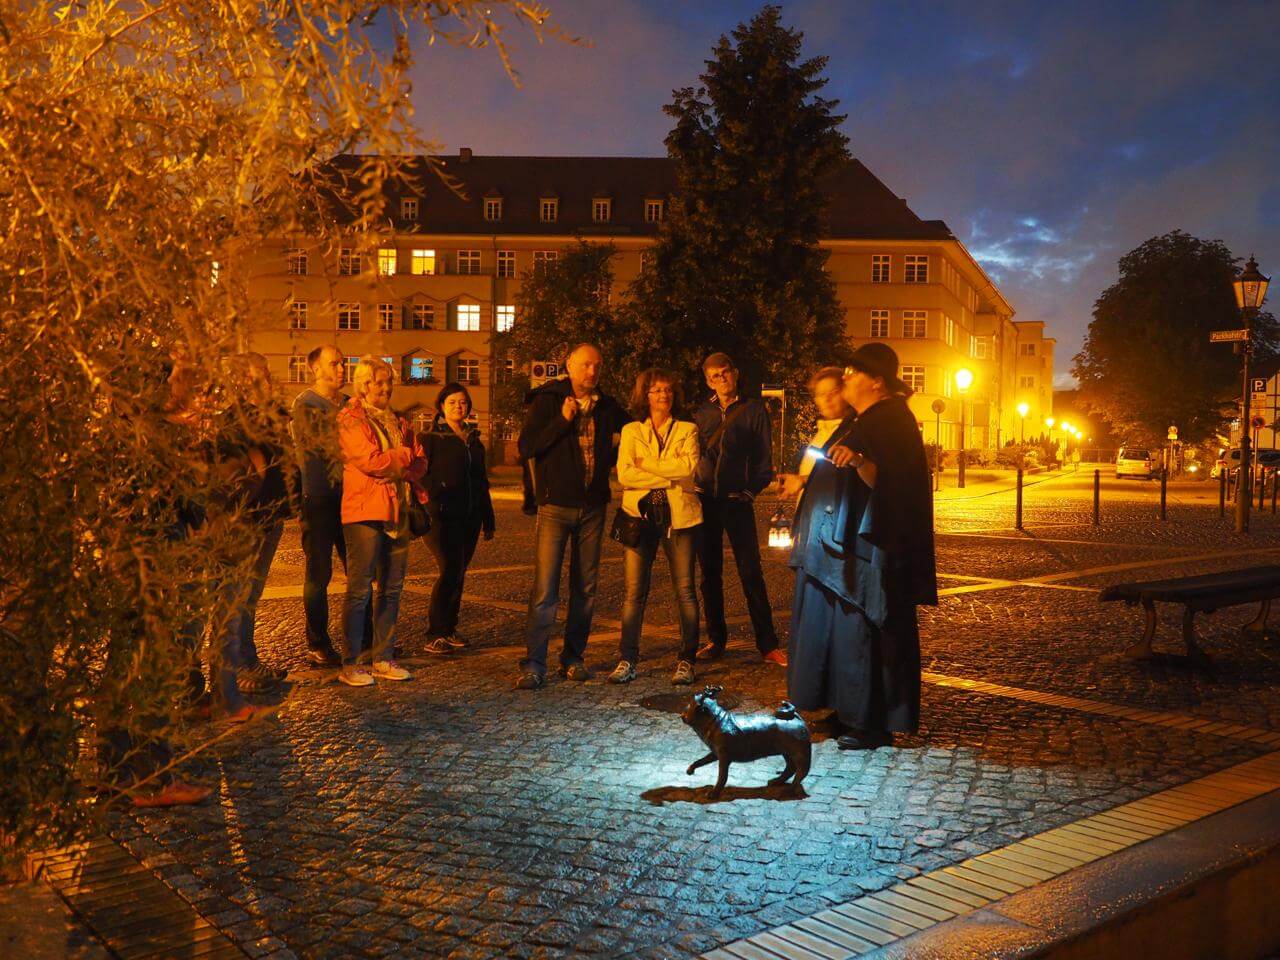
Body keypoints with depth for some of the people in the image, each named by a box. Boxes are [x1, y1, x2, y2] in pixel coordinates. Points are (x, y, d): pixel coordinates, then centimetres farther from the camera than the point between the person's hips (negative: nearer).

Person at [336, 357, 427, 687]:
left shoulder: (397, 422, 19)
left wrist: (394, 467, -10)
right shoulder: (349, 419, -2)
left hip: (397, 511, 7)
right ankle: (348, 665, 1)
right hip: (364, 512, -7)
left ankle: (383, 659, 17)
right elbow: (369, 460, -15)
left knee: (392, 588, 8)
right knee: (360, 590, -5)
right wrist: (404, 456, -2)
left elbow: (420, 464, 10)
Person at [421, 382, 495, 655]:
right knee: (450, 571, -14)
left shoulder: (474, 440, 17)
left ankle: (449, 629, 17)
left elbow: (482, 481, 21)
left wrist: (488, 520, 19)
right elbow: (420, 476, -5)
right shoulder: (432, 438, 0)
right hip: (442, 517, -6)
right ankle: (434, 635, -7)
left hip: (469, 517, 6)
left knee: (459, 573, 8)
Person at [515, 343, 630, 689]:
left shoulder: (607, 407, 9)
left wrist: (613, 453, 6)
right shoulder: (548, 400, -2)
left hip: (592, 508, 4)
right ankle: (534, 664, -5)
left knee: (585, 588, 8)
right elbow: (526, 447, -10)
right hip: (555, 506, -4)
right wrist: (563, 421, -17)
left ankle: (573, 658, 18)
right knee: (545, 588, -9)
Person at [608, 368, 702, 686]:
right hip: (640, 514, 1)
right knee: (634, 591, -3)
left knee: (684, 590, 1)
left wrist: (646, 464, -8)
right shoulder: (631, 431, 12)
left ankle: (686, 660, 9)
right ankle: (627, 660, 3)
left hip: (678, 516, 0)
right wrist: (669, 478, -9)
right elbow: (624, 474, -3)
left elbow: (689, 466, -9)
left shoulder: (687, 430, 11)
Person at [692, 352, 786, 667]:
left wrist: (751, 490, -7)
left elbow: (764, 458, 2)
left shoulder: (754, 409, 2)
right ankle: (716, 639, 17)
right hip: (705, 500, 4)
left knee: (751, 573, -5)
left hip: (737, 501, -4)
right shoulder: (703, 413, 11)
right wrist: (693, 485, 4)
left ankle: (767, 643, -1)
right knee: (710, 573, 8)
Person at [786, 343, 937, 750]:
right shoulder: (859, 419, 17)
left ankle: (874, 724, 3)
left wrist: (858, 461, -39)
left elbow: (889, 482, -24)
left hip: (865, 551, -10)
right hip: (839, 546, 10)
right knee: (834, 627, 12)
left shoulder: (893, 421, -13)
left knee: (861, 633, -6)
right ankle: (847, 712, 20)